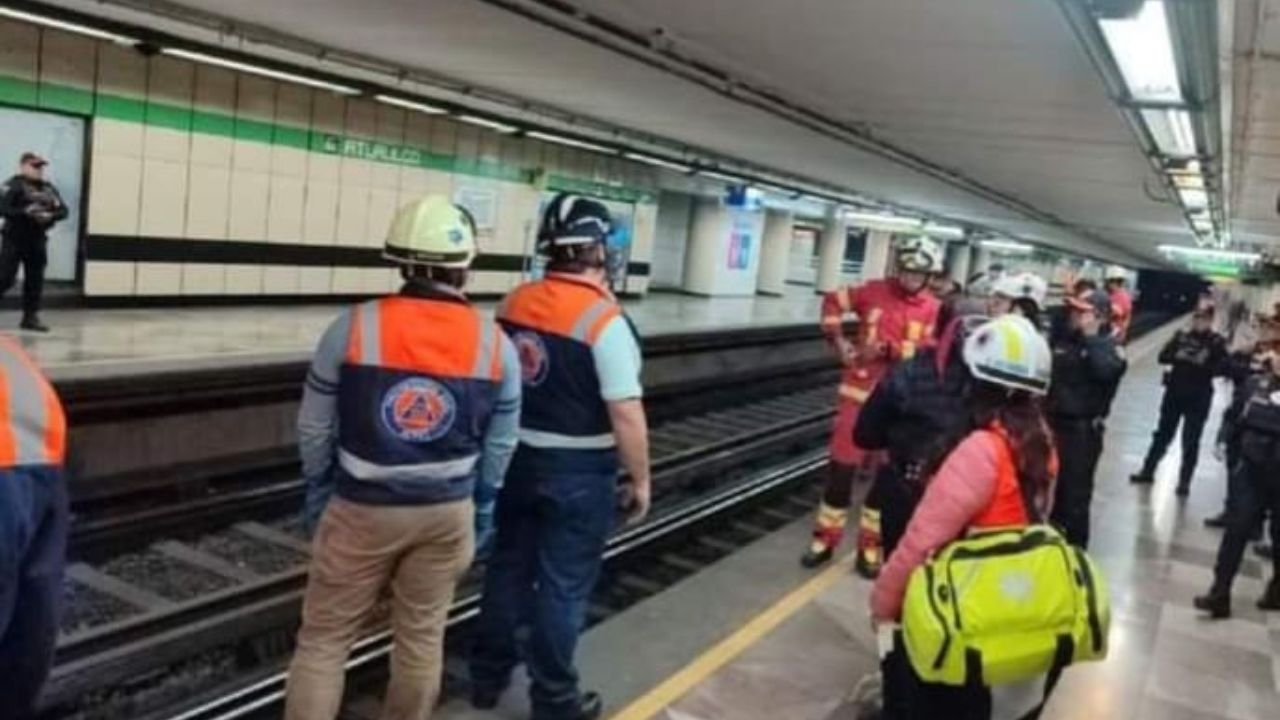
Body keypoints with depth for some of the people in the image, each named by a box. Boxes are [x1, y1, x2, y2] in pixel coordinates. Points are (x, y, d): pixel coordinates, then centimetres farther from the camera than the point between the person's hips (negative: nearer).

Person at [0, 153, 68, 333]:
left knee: (35, 280, 8)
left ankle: (30, 316, 16)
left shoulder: (49, 188, 9)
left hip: (37, 240, 6)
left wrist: (50, 216, -14)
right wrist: (25, 212, -27)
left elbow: (63, 210, 5)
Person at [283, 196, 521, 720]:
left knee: (323, 638, 12)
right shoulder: (496, 344, -8)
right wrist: (481, 513, 13)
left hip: (361, 509, -1)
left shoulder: (353, 328, -13)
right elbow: (499, 447, 0)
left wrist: (318, 496, 11)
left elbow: (315, 429, -4)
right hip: (447, 512, 2)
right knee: (422, 636, 17)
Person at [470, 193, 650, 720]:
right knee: (563, 586, 8)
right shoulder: (604, 320, -20)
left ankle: (488, 675, 35)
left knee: (509, 567, 19)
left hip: (516, 459, 6)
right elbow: (626, 416, -20)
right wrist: (640, 480, -7)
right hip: (578, 472, -6)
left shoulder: (512, 304, -1)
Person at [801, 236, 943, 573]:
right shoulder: (874, 291, 0)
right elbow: (833, 301, 12)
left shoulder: (934, 310, -5)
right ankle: (825, 539, 19)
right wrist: (838, 340, 3)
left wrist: (889, 349, -23)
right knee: (842, 467, 5)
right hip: (859, 392, 0)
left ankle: (870, 545, 22)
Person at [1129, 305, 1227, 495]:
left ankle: (1184, 482, 14)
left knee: (1190, 441, 3)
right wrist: (1179, 356, -21)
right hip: (1175, 392, 3)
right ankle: (1148, 471, 25)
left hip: (1199, 398, -3)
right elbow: (1163, 356, -4)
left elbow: (1222, 367, -13)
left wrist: (1204, 365, -26)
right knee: (1163, 433, 13)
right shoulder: (1181, 336, 2)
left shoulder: (1217, 342, -5)